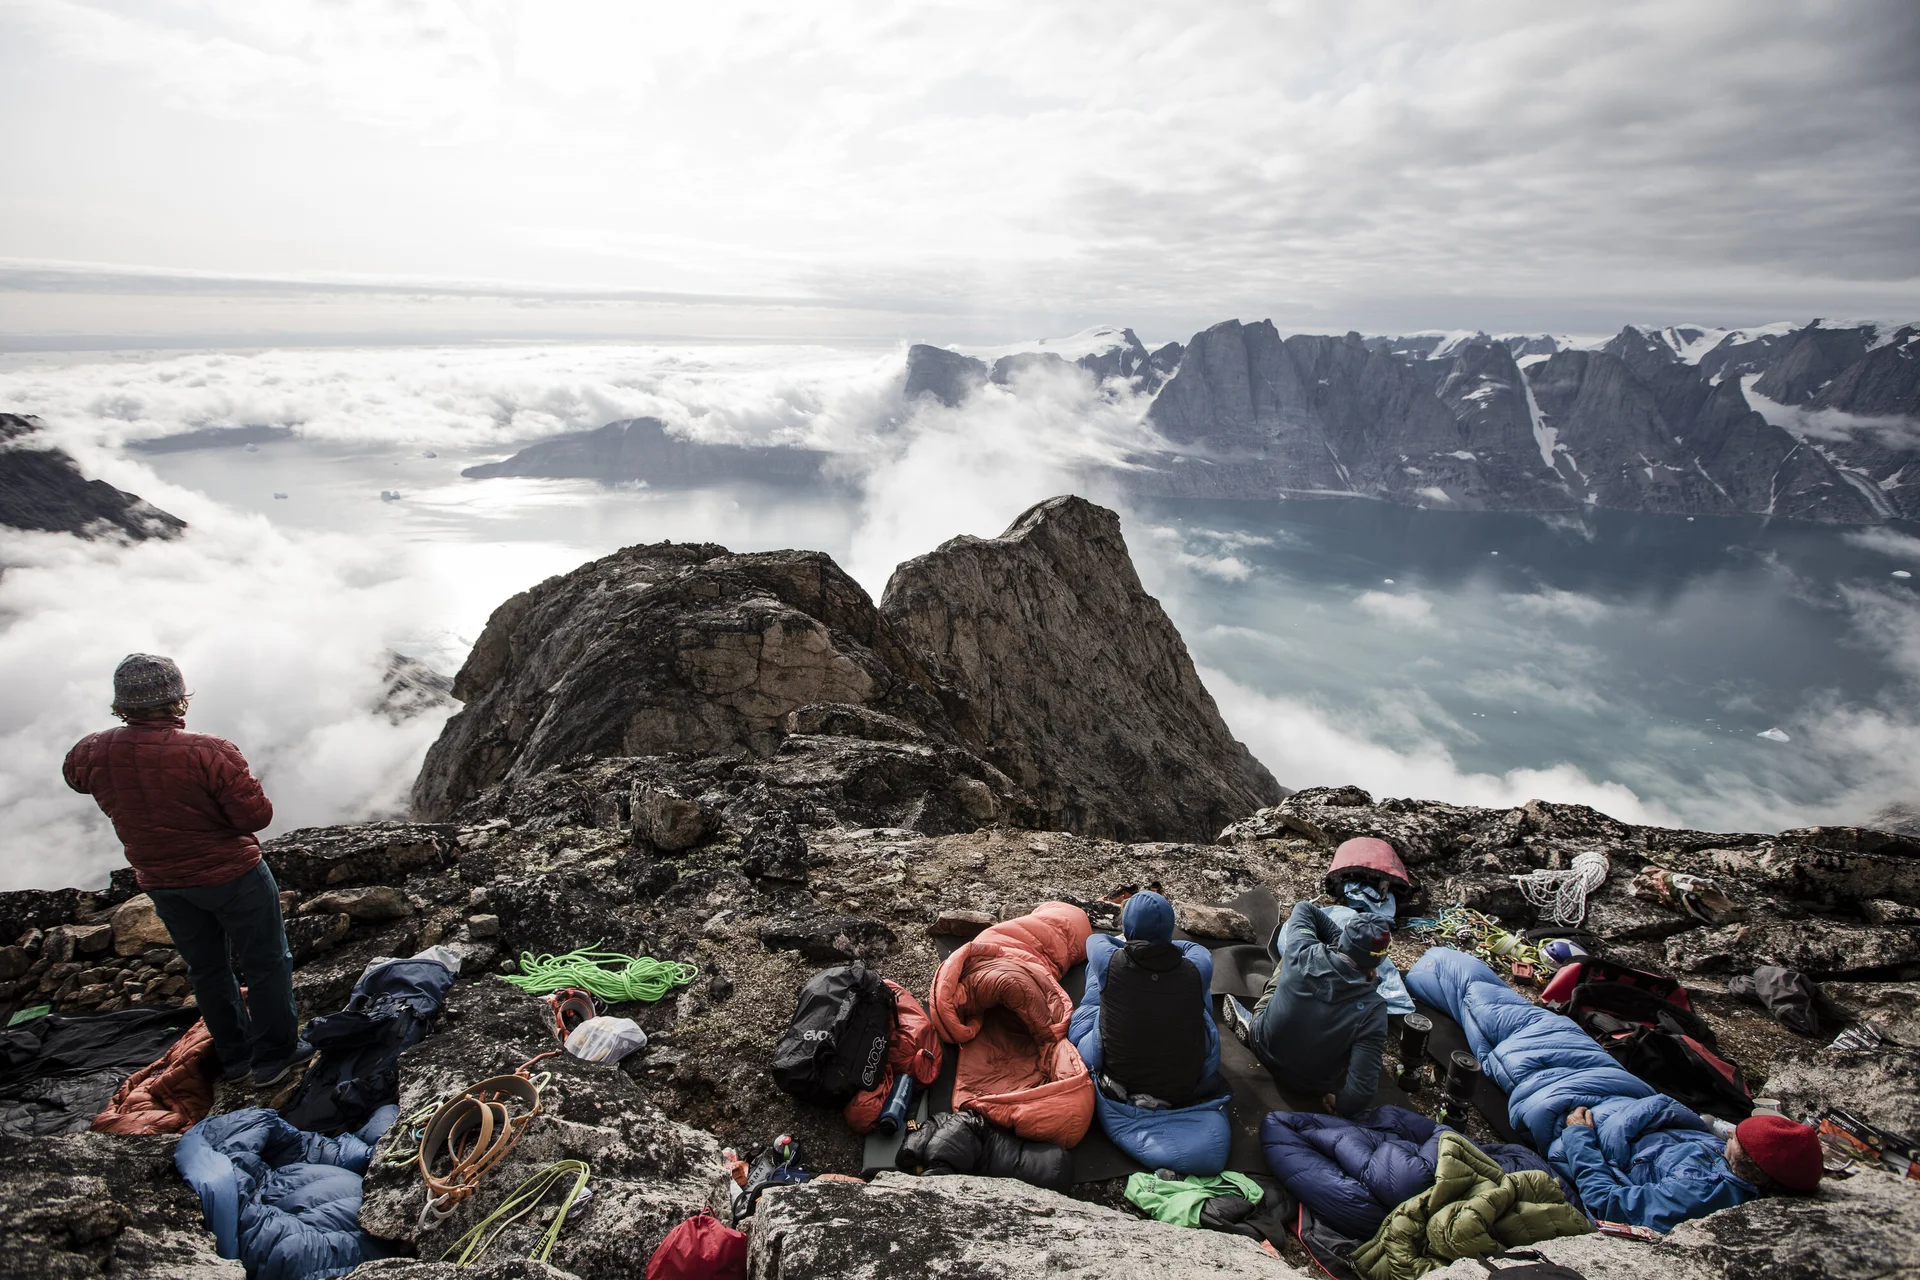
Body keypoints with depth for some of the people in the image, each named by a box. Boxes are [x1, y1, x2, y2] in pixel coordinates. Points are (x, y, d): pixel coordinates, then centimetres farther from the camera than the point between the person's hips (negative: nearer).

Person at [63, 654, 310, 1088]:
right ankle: (275, 1055, 19)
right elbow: (257, 815, -23)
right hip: (232, 876, -6)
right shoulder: (209, 753, -29)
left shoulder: (94, 754, -12)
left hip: (161, 884, 6)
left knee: (206, 968, 22)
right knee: (266, 962, 12)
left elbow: (74, 773, 15)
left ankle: (234, 1056, 35)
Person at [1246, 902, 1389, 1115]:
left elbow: (1304, 908, -1)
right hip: (1306, 1086, -2)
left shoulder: (1303, 953, -24)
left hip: (1261, 1045, 2)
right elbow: (1362, 1089, -30)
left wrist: (1342, 942, -7)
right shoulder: (1371, 1009, -30)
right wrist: (1341, 1105, -10)